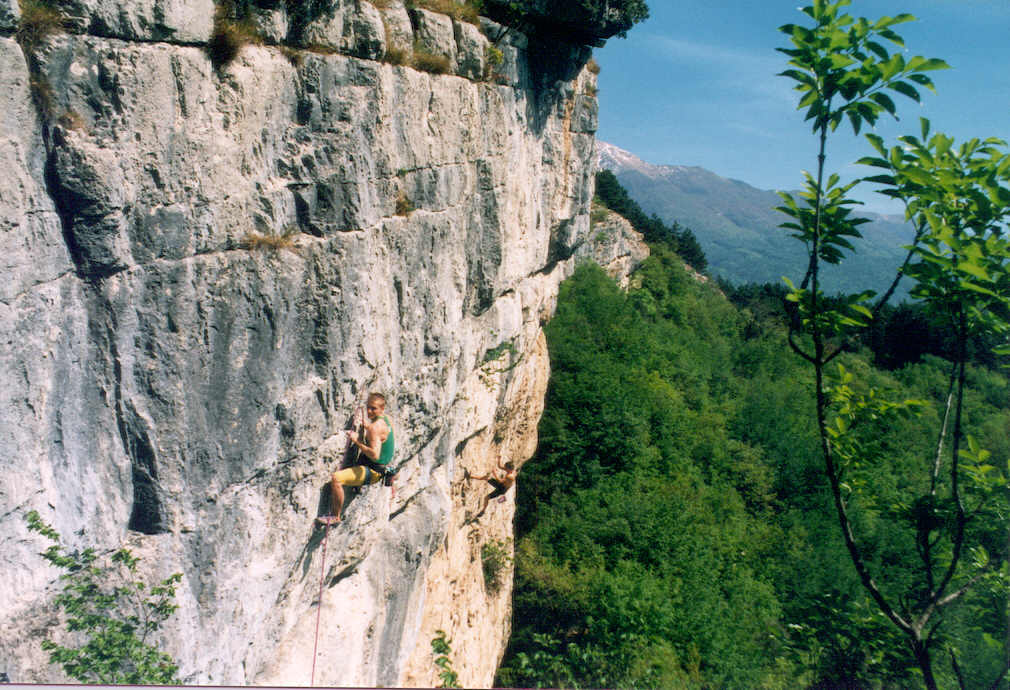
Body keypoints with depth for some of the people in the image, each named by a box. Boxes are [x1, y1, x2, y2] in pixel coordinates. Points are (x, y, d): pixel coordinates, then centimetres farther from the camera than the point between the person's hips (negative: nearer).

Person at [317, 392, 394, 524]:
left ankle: (336, 516, -16)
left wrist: (357, 442, -27)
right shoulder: (385, 419, 4)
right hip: (374, 468, 11)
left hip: (372, 472, -11)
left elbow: (375, 455, -34)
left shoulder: (375, 427, -25)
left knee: (336, 478, -24)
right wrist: (366, 426, 19)